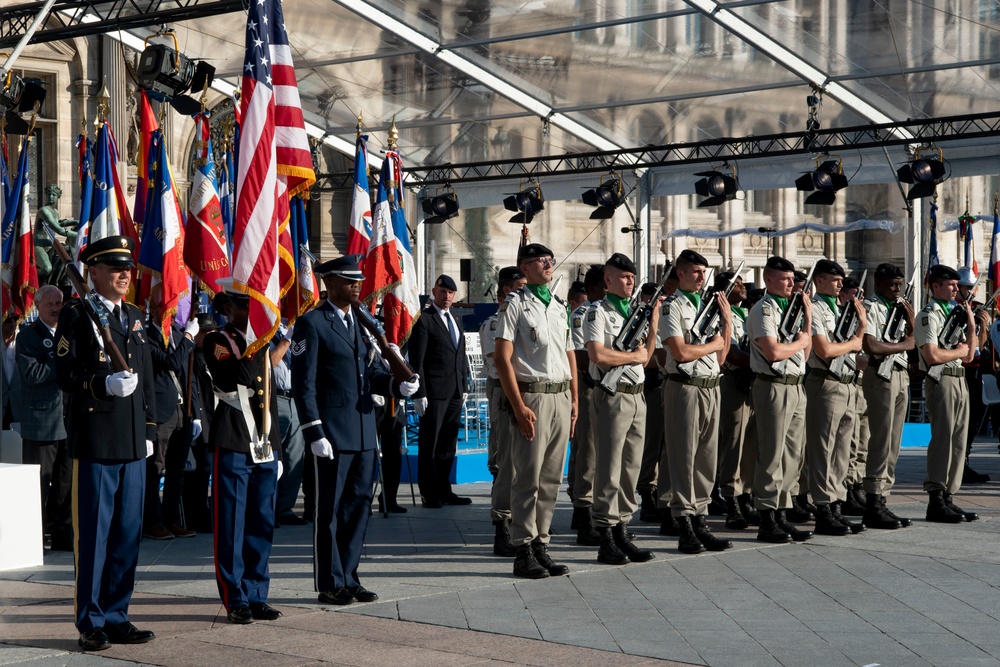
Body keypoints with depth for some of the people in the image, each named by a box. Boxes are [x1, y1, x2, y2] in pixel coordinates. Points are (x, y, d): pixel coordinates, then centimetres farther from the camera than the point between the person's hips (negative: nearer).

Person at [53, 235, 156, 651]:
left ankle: (116, 617, 18)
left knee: (127, 534, 9)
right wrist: (105, 384, -25)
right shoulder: (77, 316, -4)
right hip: (95, 442, -7)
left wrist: (149, 430, 15)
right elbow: (64, 375, -10)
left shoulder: (134, 317, 16)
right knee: (93, 534, 0)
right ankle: (91, 622, 8)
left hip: (133, 445, 7)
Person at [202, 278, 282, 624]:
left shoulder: (263, 344, 17)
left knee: (262, 525, 8)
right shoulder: (217, 341, -3)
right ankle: (235, 600, 3)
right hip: (233, 446, -6)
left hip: (265, 447, 6)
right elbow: (236, 378, -19)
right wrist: (253, 345, -18)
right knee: (231, 526, -2)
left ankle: (256, 595, 16)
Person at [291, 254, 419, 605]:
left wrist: (398, 385, -4)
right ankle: (329, 584, 10)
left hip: (363, 431, 7)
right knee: (329, 511, 1)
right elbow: (303, 383, -10)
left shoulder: (361, 322, 16)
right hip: (332, 432, -7)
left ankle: (348, 578, 21)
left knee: (359, 506, 11)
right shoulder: (311, 324, -7)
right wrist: (314, 433, -15)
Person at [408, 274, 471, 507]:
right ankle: (429, 494, 6)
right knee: (429, 445, 0)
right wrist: (419, 393, -15)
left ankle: (444, 491, 19)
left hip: (455, 392, 7)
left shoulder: (455, 320, 17)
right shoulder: (423, 319, -7)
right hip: (434, 392, -7)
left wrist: (464, 387, 15)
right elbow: (416, 360, -11)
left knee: (448, 445, 12)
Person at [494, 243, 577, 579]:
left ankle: (540, 545, 14)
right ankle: (523, 551, 0)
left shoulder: (560, 305, 17)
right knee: (528, 476, -5)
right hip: (531, 395, -6)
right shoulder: (515, 303, -4)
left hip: (561, 396, 6)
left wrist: (574, 399, 13)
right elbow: (502, 358, -9)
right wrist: (519, 407, -15)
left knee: (551, 477, 8)